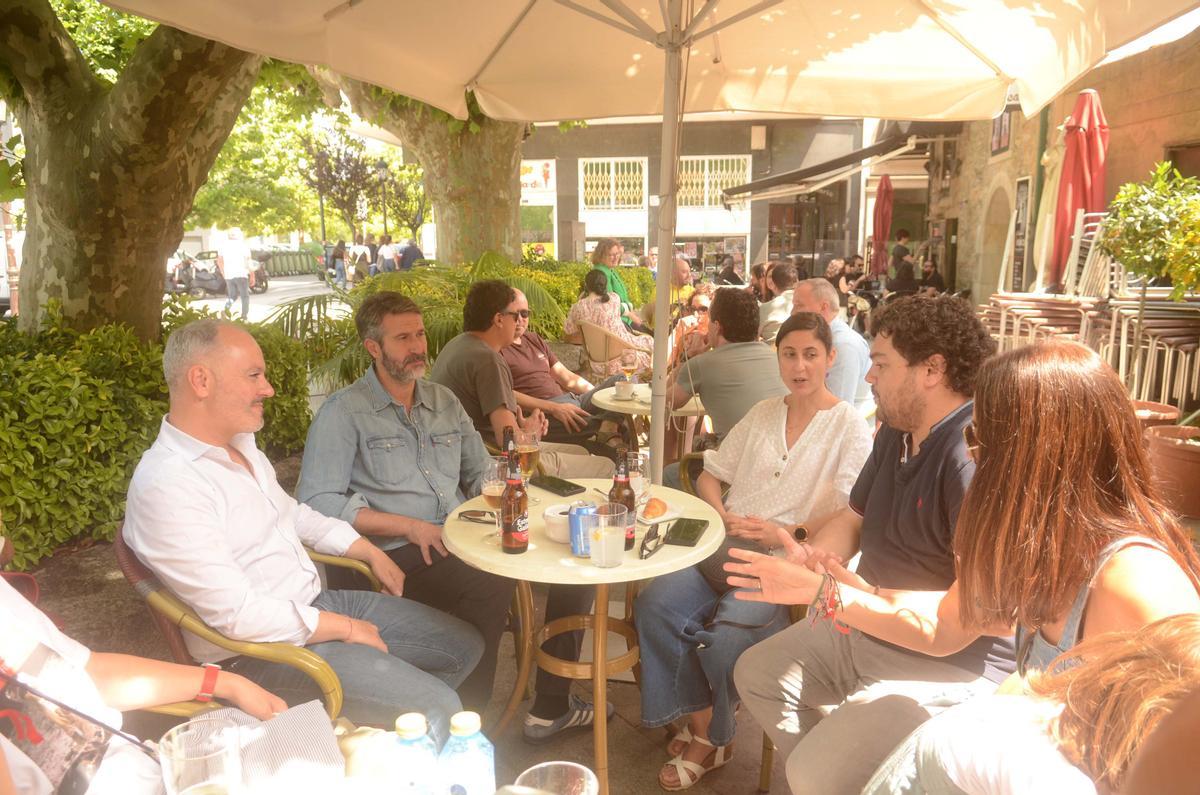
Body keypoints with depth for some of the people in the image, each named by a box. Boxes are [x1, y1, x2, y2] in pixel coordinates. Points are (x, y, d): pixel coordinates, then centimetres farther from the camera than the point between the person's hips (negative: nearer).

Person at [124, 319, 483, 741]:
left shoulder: (239, 441, 6)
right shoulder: (166, 487, -24)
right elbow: (236, 615, -25)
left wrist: (371, 552, 14)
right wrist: (345, 628, -16)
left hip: (316, 601, 9)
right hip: (257, 647, -9)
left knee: (464, 646, 10)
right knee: (436, 710, -19)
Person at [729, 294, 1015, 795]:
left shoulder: (975, 454, -27)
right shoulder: (894, 434, 4)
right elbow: (853, 518, 14)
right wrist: (812, 554, -8)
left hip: (953, 664, -9)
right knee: (757, 672, 16)